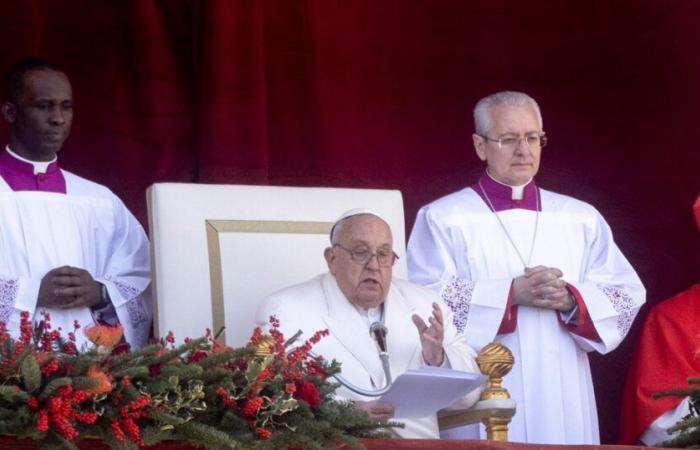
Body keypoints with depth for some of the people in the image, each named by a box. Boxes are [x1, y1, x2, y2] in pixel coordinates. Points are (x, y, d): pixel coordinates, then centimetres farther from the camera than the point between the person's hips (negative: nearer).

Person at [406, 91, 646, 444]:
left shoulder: (581, 219, 12)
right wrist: (511, 293, -16)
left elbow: (627, 294, 6)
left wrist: (570, 299, -13)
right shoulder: (442, 219, 2)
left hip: (563, 397, 3)